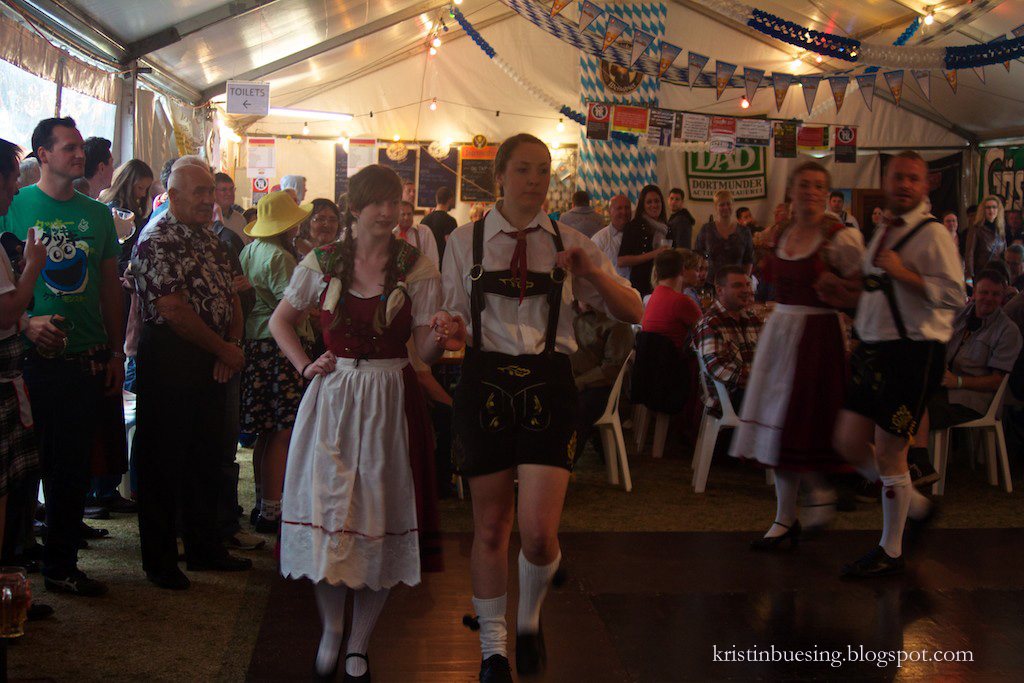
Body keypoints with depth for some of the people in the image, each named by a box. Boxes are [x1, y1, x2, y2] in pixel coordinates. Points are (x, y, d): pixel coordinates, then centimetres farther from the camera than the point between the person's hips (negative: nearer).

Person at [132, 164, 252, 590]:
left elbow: (232, 297, 17)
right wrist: (224, 349, -11)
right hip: (169, 359, -8)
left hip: (211, 362, 8)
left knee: (206, 458, 15)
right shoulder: (157, 241, -11)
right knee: (163, 461, 1)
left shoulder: (213, 241, 15)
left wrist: (232, 346, -1)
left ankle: (204, 548, 27)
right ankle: (160, 560, 10)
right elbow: (174, 310, -19)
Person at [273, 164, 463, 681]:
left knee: (380, 521, 3)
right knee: (326, 514, 2)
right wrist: (304, 366, 4)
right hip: (332, 400, 1)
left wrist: (440, 337, -26)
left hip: (390, 403, -1)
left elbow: (426, 352, -5)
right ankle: (331, 628, 28)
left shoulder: (417, 270, -2)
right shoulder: (322, 264, 3)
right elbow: (280, 320, 17)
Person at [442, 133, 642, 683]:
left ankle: (529, 621, 25)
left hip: (548, 385, 0)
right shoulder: (465, 242, 7)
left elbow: (633, 313, 5)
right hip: (485, 383, 0)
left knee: (539, 531, -8)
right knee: (490, 527, 9)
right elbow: (451, 318, 9)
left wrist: (594, 274, -12)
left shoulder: (570, 245, 8)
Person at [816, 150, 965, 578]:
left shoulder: (932, 234, -10)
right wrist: (850, 294, 11)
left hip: (913, 353, -8)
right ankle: (916, 506, 30)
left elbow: (954, 295, -20)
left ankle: (890, 551, 15)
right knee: (849, 442, 8)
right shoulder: (883, 234, 17)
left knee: (887, 450, -1)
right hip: (873, 350, 8)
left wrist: (900, 272, -22)